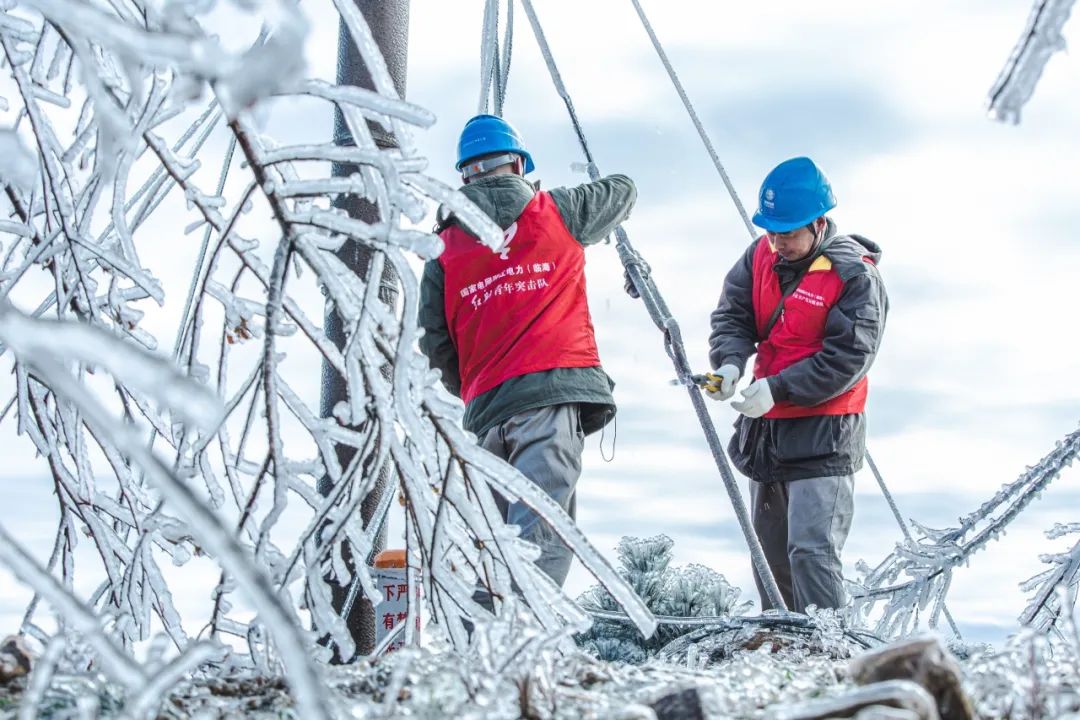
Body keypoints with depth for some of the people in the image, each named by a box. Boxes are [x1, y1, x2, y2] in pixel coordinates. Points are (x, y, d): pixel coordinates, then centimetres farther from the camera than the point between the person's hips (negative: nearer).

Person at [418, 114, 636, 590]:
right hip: (554, 392, -3)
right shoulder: (558, 212, 11)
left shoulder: (445, 247, 14)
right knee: (541, 538, -14)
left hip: (485, 409, 4)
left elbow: (434, 344, 11)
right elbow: (624, 192, 30)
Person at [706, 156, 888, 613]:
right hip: (765, 429, 7)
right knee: (769, 556, 16)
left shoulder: (855, 277, -15)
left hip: (824, 437, -7)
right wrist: (730, 361, -16)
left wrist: (777, 390, -24)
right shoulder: (761, 255, 3)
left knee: (811, 551, -17)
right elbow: (732, 314, 5)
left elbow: (846, 360, -19)